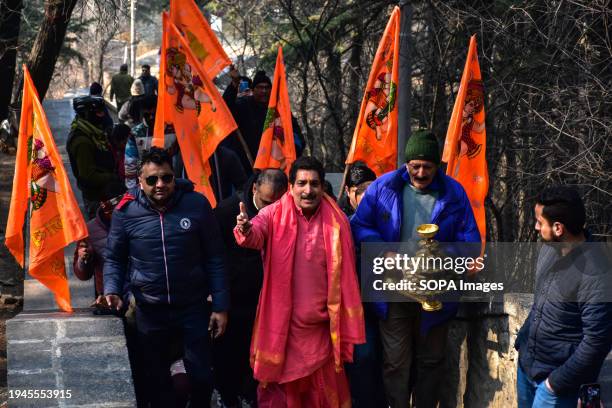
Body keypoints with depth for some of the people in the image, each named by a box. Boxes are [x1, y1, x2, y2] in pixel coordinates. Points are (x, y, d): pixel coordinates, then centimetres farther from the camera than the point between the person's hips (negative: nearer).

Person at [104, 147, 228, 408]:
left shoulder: (197, 204, -10)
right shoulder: (125, 212, -9)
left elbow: (214, 259, -3)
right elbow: (114, 259, 5)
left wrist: (220, 306, -3)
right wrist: (112, 291, -12)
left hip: (194, 307, 0)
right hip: (150, 311, 1)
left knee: (202, 375, 9)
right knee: (157, 378, 16)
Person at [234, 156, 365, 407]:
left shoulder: (337, 221, -1)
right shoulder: (274, 214, -6)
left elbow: (345, 275, 3)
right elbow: (256, 235, -28)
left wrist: (347, 327, 3)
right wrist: (246, 230, -52)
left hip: (320, 324, 2)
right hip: (281, 320, -1)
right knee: (277, 387, 10)